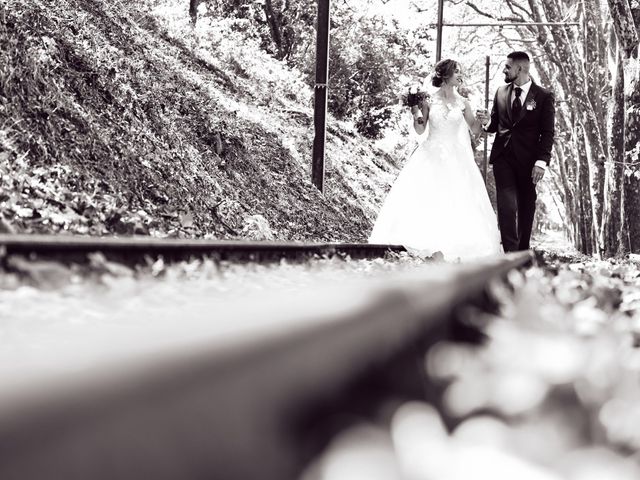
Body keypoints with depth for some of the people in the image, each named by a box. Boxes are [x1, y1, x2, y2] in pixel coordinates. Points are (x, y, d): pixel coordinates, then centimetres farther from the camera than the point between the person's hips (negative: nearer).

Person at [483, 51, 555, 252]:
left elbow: (547, 133, -4)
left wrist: (541, 161, -13)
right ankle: (511, 253, -13)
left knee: (526, 208, 7)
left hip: (527, 160, -2)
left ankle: (523, 252, 18)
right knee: (507, 205, -11)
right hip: (503, 157, 2)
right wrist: (482, 125, -3)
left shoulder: (543, 96, -1)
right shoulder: (501, 92, 11)